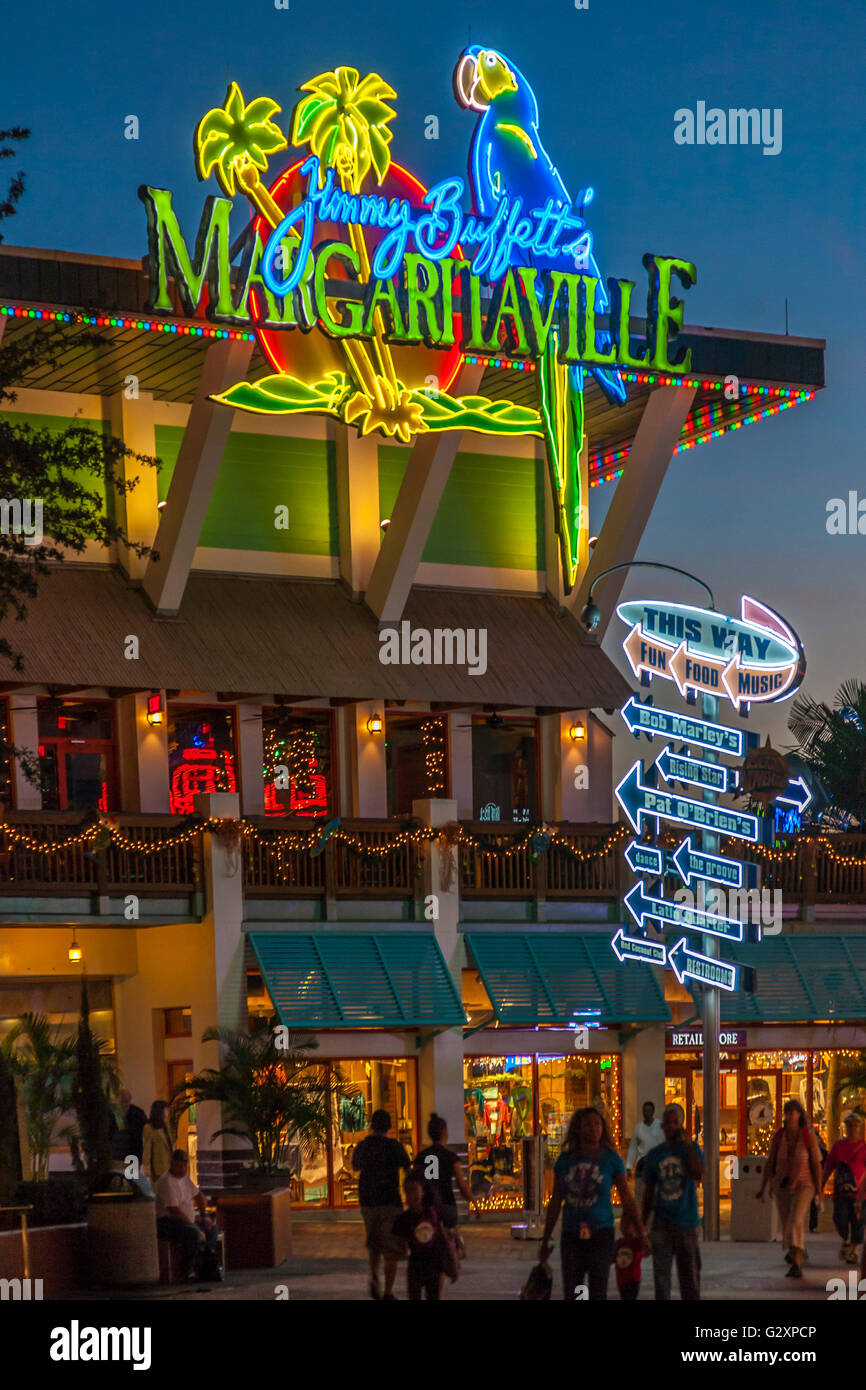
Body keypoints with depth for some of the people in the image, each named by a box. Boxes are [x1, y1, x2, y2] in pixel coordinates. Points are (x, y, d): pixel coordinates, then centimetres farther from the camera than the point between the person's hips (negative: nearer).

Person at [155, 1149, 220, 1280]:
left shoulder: (184, 1177, 12)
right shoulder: (167, 1181, -19)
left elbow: (198, 1196, 26)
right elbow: (174, 1211, -24)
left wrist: (204, 1215, 13)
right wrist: (193, 1225, -20)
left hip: (186, 1221, 11)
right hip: (167, 1223, -11)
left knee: (211, 1229, 7)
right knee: (194, 1232, -34)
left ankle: (208, 1269, -3)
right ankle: (189, 1270, -24)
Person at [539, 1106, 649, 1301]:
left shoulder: (611, 1159, -1)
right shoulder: (565, 1160, 5)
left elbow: (627, 1199, 2)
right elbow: (555, 1202, 12)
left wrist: (642, 1234, -1)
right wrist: (545, 1241, 14)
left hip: (601, 1233, -2)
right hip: (571, 1234, 2)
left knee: (598, 1293, -1)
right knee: (571, 1294, 2)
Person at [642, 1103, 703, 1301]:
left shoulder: (692, 1148, 0)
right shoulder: (654, 1155, 7)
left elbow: (698, 1174, -18)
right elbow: (649, 1192, 13)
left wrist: (687, 1143, -16)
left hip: (686, 1221, -2)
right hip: (661, 1222, 2)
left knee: (689, 1273, 4)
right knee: (661, 1273, 0)